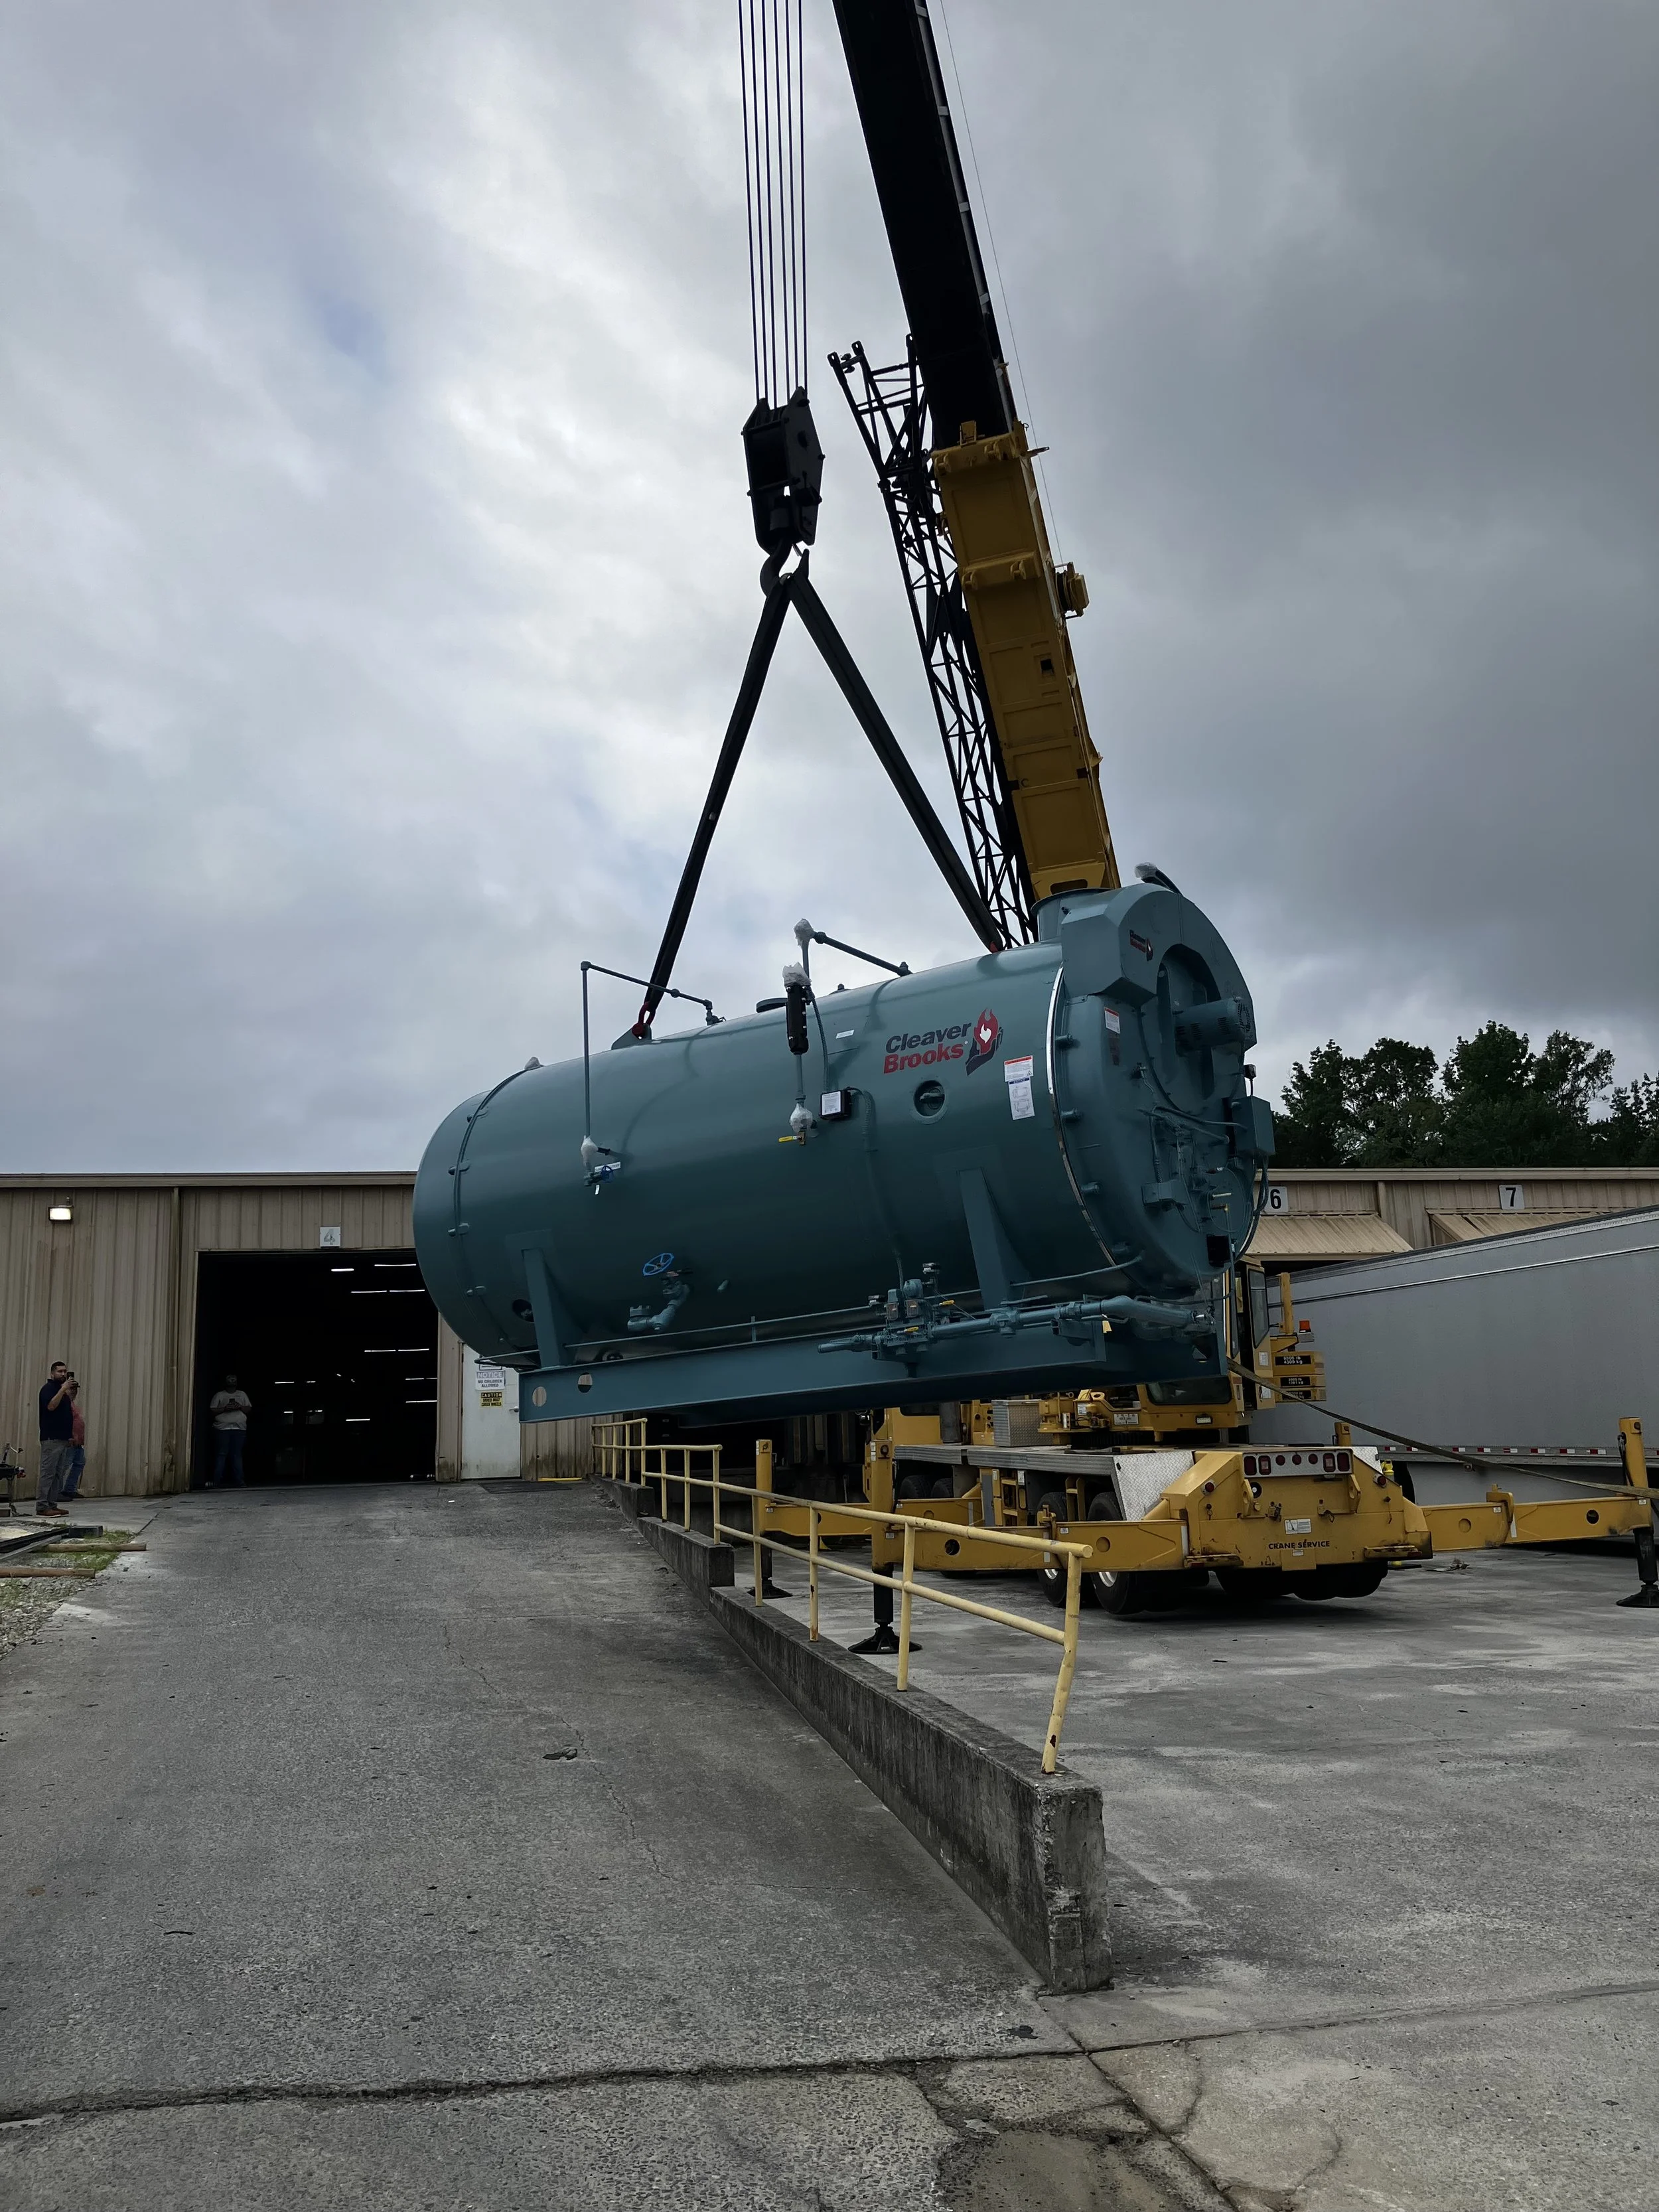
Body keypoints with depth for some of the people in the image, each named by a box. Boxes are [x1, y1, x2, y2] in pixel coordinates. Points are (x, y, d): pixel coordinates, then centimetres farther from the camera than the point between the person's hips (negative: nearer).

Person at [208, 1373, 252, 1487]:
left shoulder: (242, 1395, 20)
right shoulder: (219, 1395, 14)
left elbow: (249, 1409, 14)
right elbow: (212, 1410, 5)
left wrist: (240, 1407, -5)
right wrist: (224, 1409, -10)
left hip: (239, 1428, 2)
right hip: (223, 1428, -2)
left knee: (237, 1455, -3)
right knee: (221, 1455, -7)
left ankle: (239, 1481, -5)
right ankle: (217, 1481, -8)